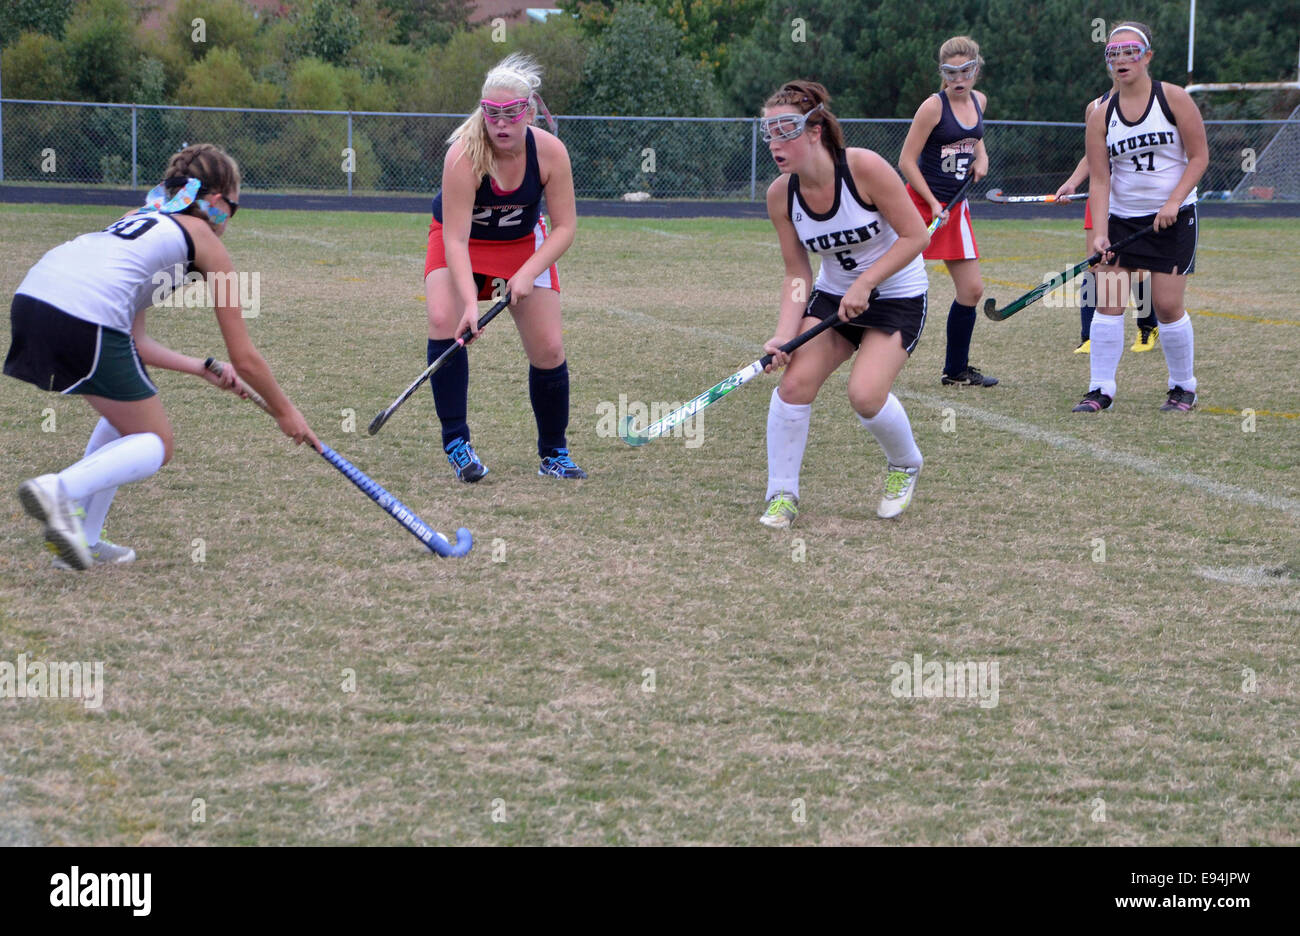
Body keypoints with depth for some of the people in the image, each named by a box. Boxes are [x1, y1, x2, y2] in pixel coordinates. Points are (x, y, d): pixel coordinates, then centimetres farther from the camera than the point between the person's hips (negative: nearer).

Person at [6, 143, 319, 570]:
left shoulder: (136, 218, 33)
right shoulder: (204, 240, 16)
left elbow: (131, 341, 34)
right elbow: (244, 358, 20)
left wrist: (203, 369, 41)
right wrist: (285, 412, 34)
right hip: (88, 319, -7)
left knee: (129, 418, 28)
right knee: (156, 445, 9)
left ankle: (83, 541, 21)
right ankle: (62, 488, -16)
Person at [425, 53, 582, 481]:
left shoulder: (550, 152, -24)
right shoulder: (464, 154, -33)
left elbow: (564, 227, -16)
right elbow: (455, 238, -34)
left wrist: (528, 273, -30)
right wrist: (470, 302, -44)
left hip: (524, 245, 2)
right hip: (461, 244, -2)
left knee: (548, 349, -5)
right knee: (444, 319, -28)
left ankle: (554, 454, 13)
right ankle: (456, 442, -22)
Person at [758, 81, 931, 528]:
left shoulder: (863, 167, -25)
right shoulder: (781, 194, -11)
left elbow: (916, 235, -19)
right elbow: (797, 273, -4)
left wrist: (864, 283, -25)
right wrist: (784, 335, -18)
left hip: (897, 295, -4)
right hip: (833, 294, 5)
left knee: (865, 393, -21)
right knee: (795, 381, -15)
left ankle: (905, 465, 12)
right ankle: (782, 494, 3)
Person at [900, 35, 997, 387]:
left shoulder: (979, 101, 7)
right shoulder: (934, 106, -12)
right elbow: (907, 162, -12)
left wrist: (981, 157, 9)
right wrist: (934, 205, -15)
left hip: (956, 207, 6)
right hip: (922, 201, -6)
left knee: (971, 289, 5)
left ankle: (956, 370, 18)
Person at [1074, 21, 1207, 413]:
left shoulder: (1173, 99, -7)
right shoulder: (1102, 116, -1)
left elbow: (1199, 156, -5)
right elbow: (1099, 178, -4)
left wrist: (1173, 203, -17)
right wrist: (1100, 231, -15)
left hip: (1174, 219, -3)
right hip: (1121, 218, 3)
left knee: (1167, 305, -4)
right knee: (1107, 303, -5)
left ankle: (1183, 388, 14)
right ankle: (1100, 390, 2)